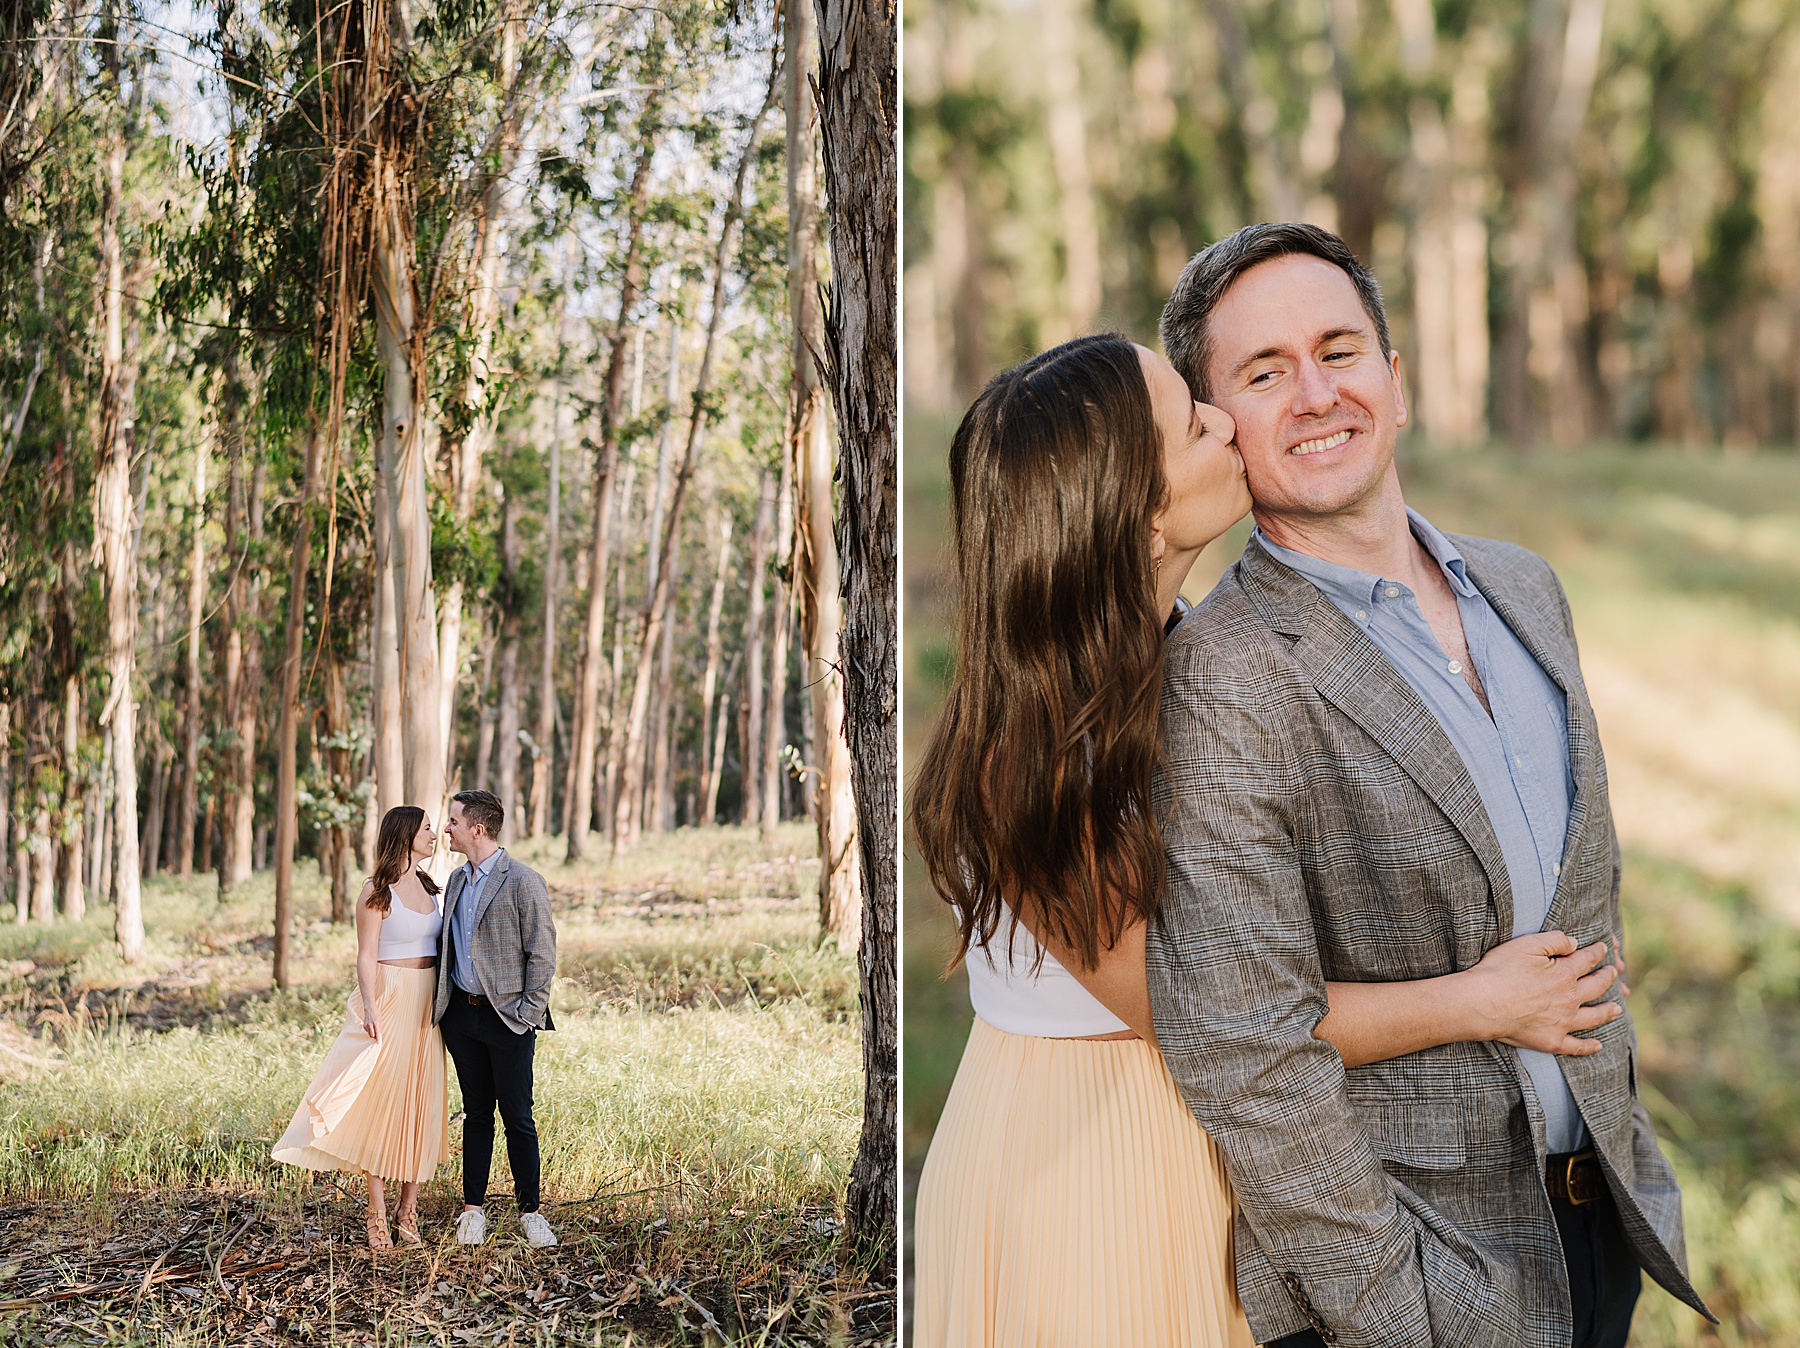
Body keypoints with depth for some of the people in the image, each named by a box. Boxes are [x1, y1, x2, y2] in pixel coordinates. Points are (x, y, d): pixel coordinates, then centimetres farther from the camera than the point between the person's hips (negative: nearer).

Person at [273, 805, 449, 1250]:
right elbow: (366, 956, -11)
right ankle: (378, 1214, -1)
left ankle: (409, 1211, 11)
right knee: (380, 1100, -5)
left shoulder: (428, 887, 13)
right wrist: (369, 1009, -23)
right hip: (390, 1000, -7)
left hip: (427, 1005, 7)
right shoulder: (377, 892, -7)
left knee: (422, 1102, 5)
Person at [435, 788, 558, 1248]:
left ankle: (529, 1211, 9)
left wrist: (529, 1013, -11)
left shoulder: (523, 882, -10)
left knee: (517, 1116, 0)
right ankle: (473, 1209, 18)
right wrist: (445, 1005, 10)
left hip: (507, 1016, -6)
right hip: (462, 1013, 6)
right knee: (476, 1113, 11)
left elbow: (542, 954, -9)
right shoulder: (457, 880, 11)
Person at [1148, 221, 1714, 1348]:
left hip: (1601, 1211, 7)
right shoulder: (1225, 677, -19)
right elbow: (1240, 1050, -22)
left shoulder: (1526, 588, 6)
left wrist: (1617, 1120, 16)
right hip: (1410, 1253, -7)